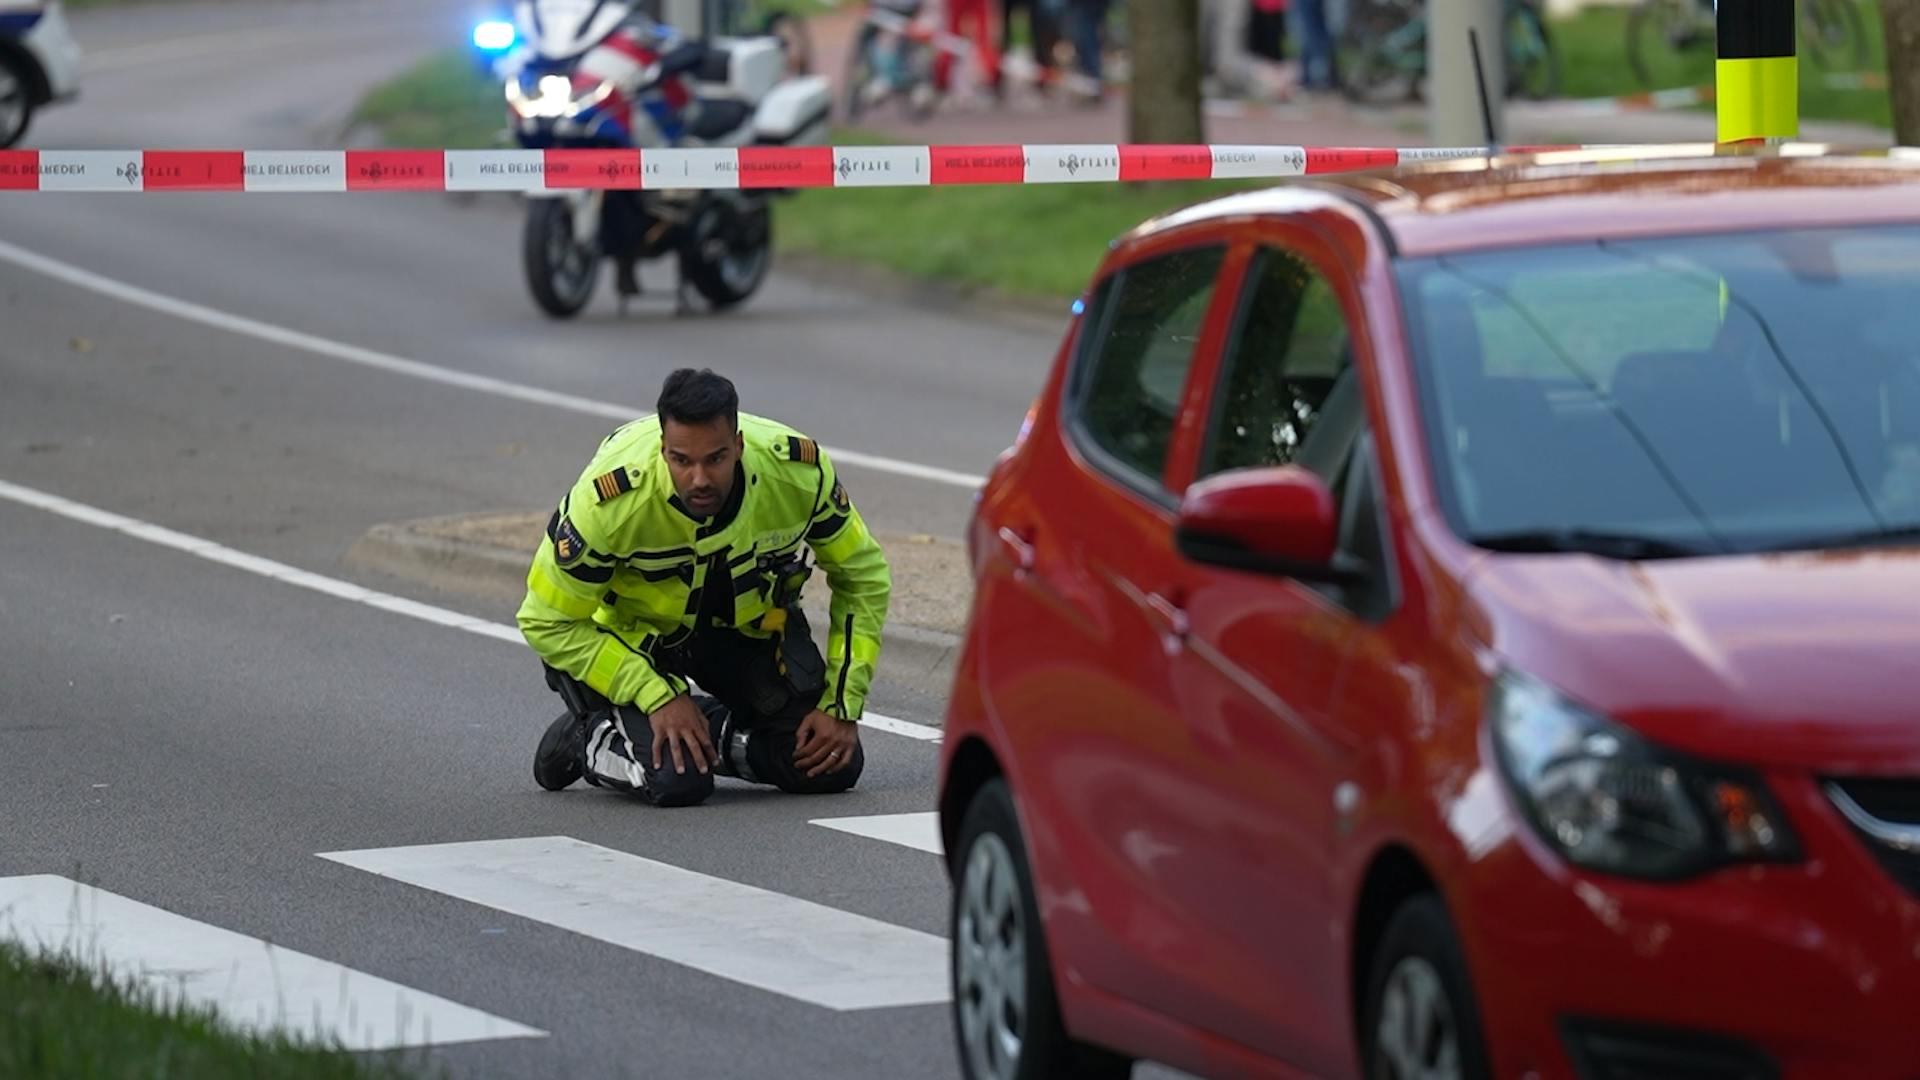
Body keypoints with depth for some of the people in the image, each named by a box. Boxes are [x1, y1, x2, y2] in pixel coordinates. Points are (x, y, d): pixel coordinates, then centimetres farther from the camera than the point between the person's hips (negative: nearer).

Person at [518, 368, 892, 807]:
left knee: (833, 767, -8)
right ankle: (588, 738, 7)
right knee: (678, 780, -26)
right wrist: (658, 698, -25)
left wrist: (842, 708, -10)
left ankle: (713, 735, 19)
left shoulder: (798, 471, -26)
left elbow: (864, 578, -7)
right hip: (637, 632, -4)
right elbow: (547, 623, -21)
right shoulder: (611, 497, -35)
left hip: (751, 619, 4)